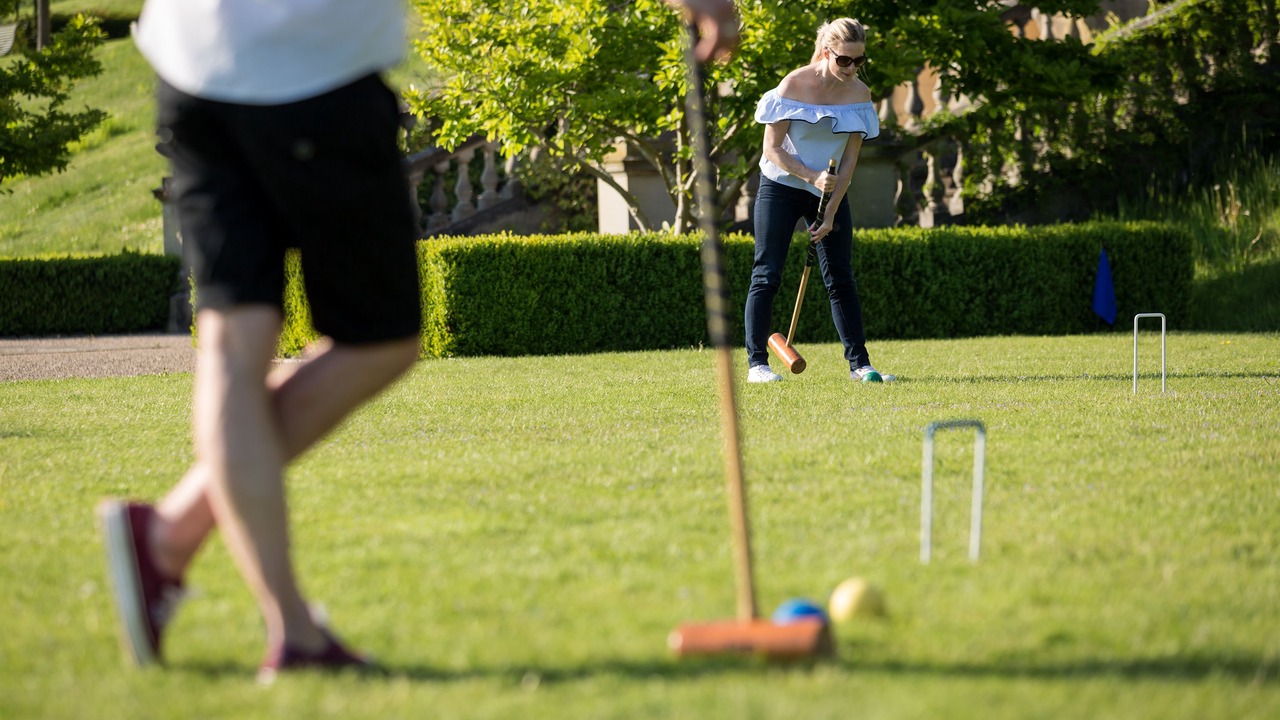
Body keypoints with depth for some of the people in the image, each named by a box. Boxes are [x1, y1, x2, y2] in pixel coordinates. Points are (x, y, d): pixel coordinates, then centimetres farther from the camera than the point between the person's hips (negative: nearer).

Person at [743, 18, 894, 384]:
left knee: (841, 278, 3)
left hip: (830, 191, 4)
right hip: (781, 187, -4)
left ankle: (859, 363, 7)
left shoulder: (859, 93, -6)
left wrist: (831, 214, -9)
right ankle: (756, 363, -2)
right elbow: (772, 150, -15)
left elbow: (850, 158, -4)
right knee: (766, 275, -6)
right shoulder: (794, 85, -17)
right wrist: (812, 177, -27)